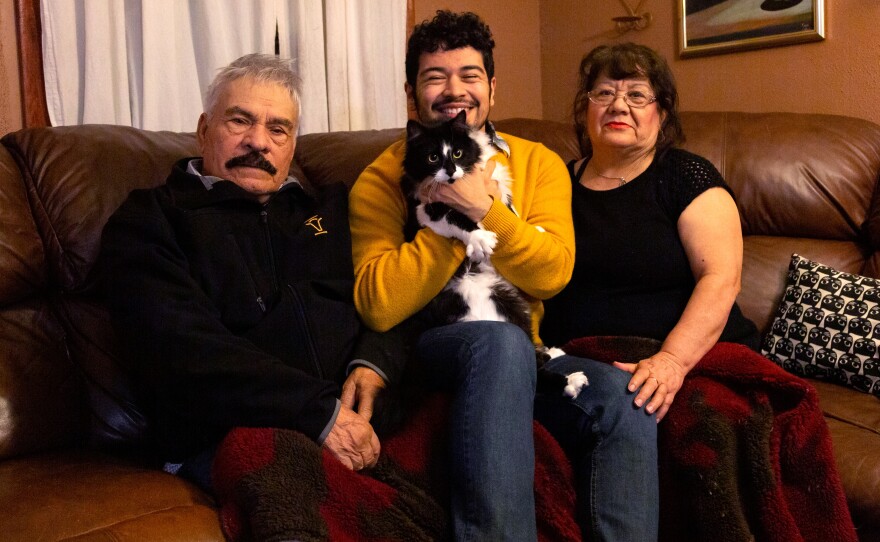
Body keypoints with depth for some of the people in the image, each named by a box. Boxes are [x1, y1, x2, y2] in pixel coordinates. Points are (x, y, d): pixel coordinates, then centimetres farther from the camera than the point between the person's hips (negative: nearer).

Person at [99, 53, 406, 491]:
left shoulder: (329, 207, 27)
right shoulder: (146, 221, 11)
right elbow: (182, 346, -5)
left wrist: (373, 363, -6)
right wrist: (321, 413, -16)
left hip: (359, 414, 6)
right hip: (237, 433, -5)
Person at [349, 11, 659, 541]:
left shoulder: (539, 163, 8)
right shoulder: (381, 181, 0)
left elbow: (553, 273, -8)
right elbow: (380, 307, -14)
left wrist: (482, 208, -21)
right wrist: (454, 213, -15)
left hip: (518, 349, 3)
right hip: (428, 347, -3)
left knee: (624, 399, -24)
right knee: (501, 341, -35)